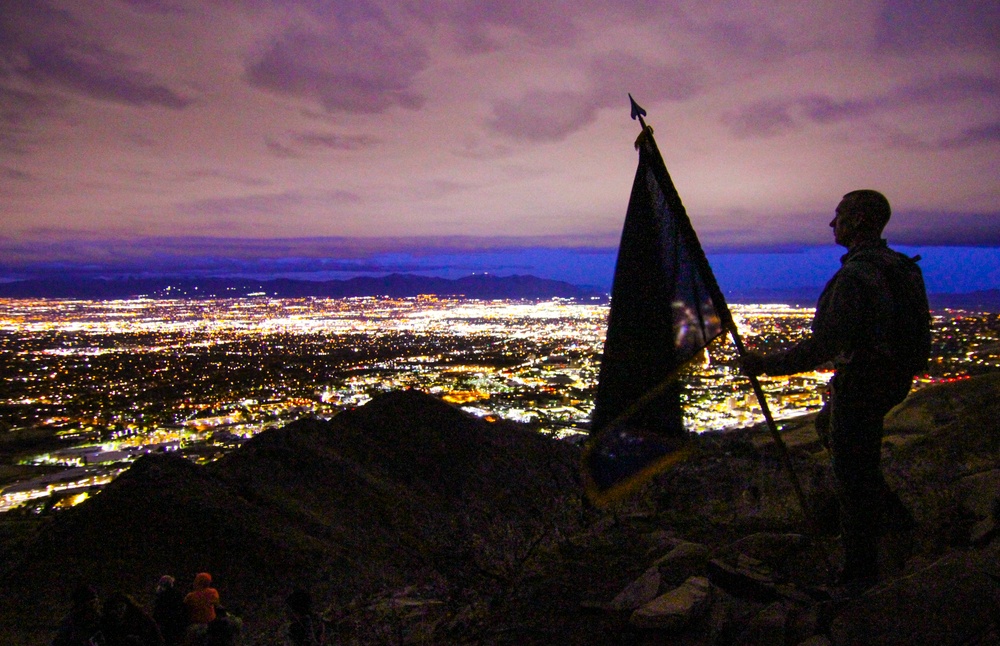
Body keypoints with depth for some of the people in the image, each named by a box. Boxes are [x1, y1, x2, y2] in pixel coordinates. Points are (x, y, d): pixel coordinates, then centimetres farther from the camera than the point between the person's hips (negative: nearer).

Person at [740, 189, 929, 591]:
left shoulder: (855, 276, -25)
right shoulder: (902, 268, 5)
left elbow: (823, 346, -28)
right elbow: (914, 330, 13)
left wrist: (766, 365, -21)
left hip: (861, 386, -10)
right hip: (893, 380, 10)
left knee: (854, 480, 4)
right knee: (828, 427, 29)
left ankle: (859, 576, 19)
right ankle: (890, 510, 33)